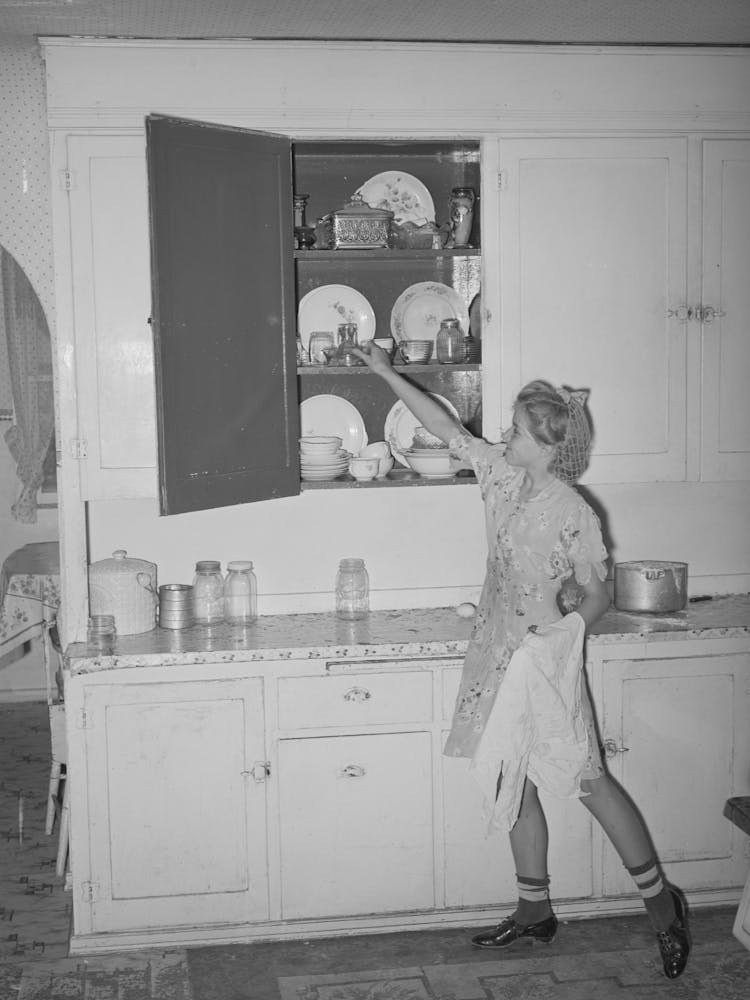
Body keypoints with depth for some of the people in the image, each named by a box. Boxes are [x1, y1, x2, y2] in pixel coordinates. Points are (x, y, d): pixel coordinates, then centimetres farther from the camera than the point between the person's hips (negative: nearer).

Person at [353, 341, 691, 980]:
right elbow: (446, 428, 7)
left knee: (588, 781, -1)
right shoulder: (505, 477, 0)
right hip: (500, 655, 7)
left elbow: (598, 596, -8)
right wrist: (387, 374, 9)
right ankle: (535, 912, 27)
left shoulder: (575, 515, -17)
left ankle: (662, 904, 15)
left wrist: (571, 629, -24)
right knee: (516, 786, 13)